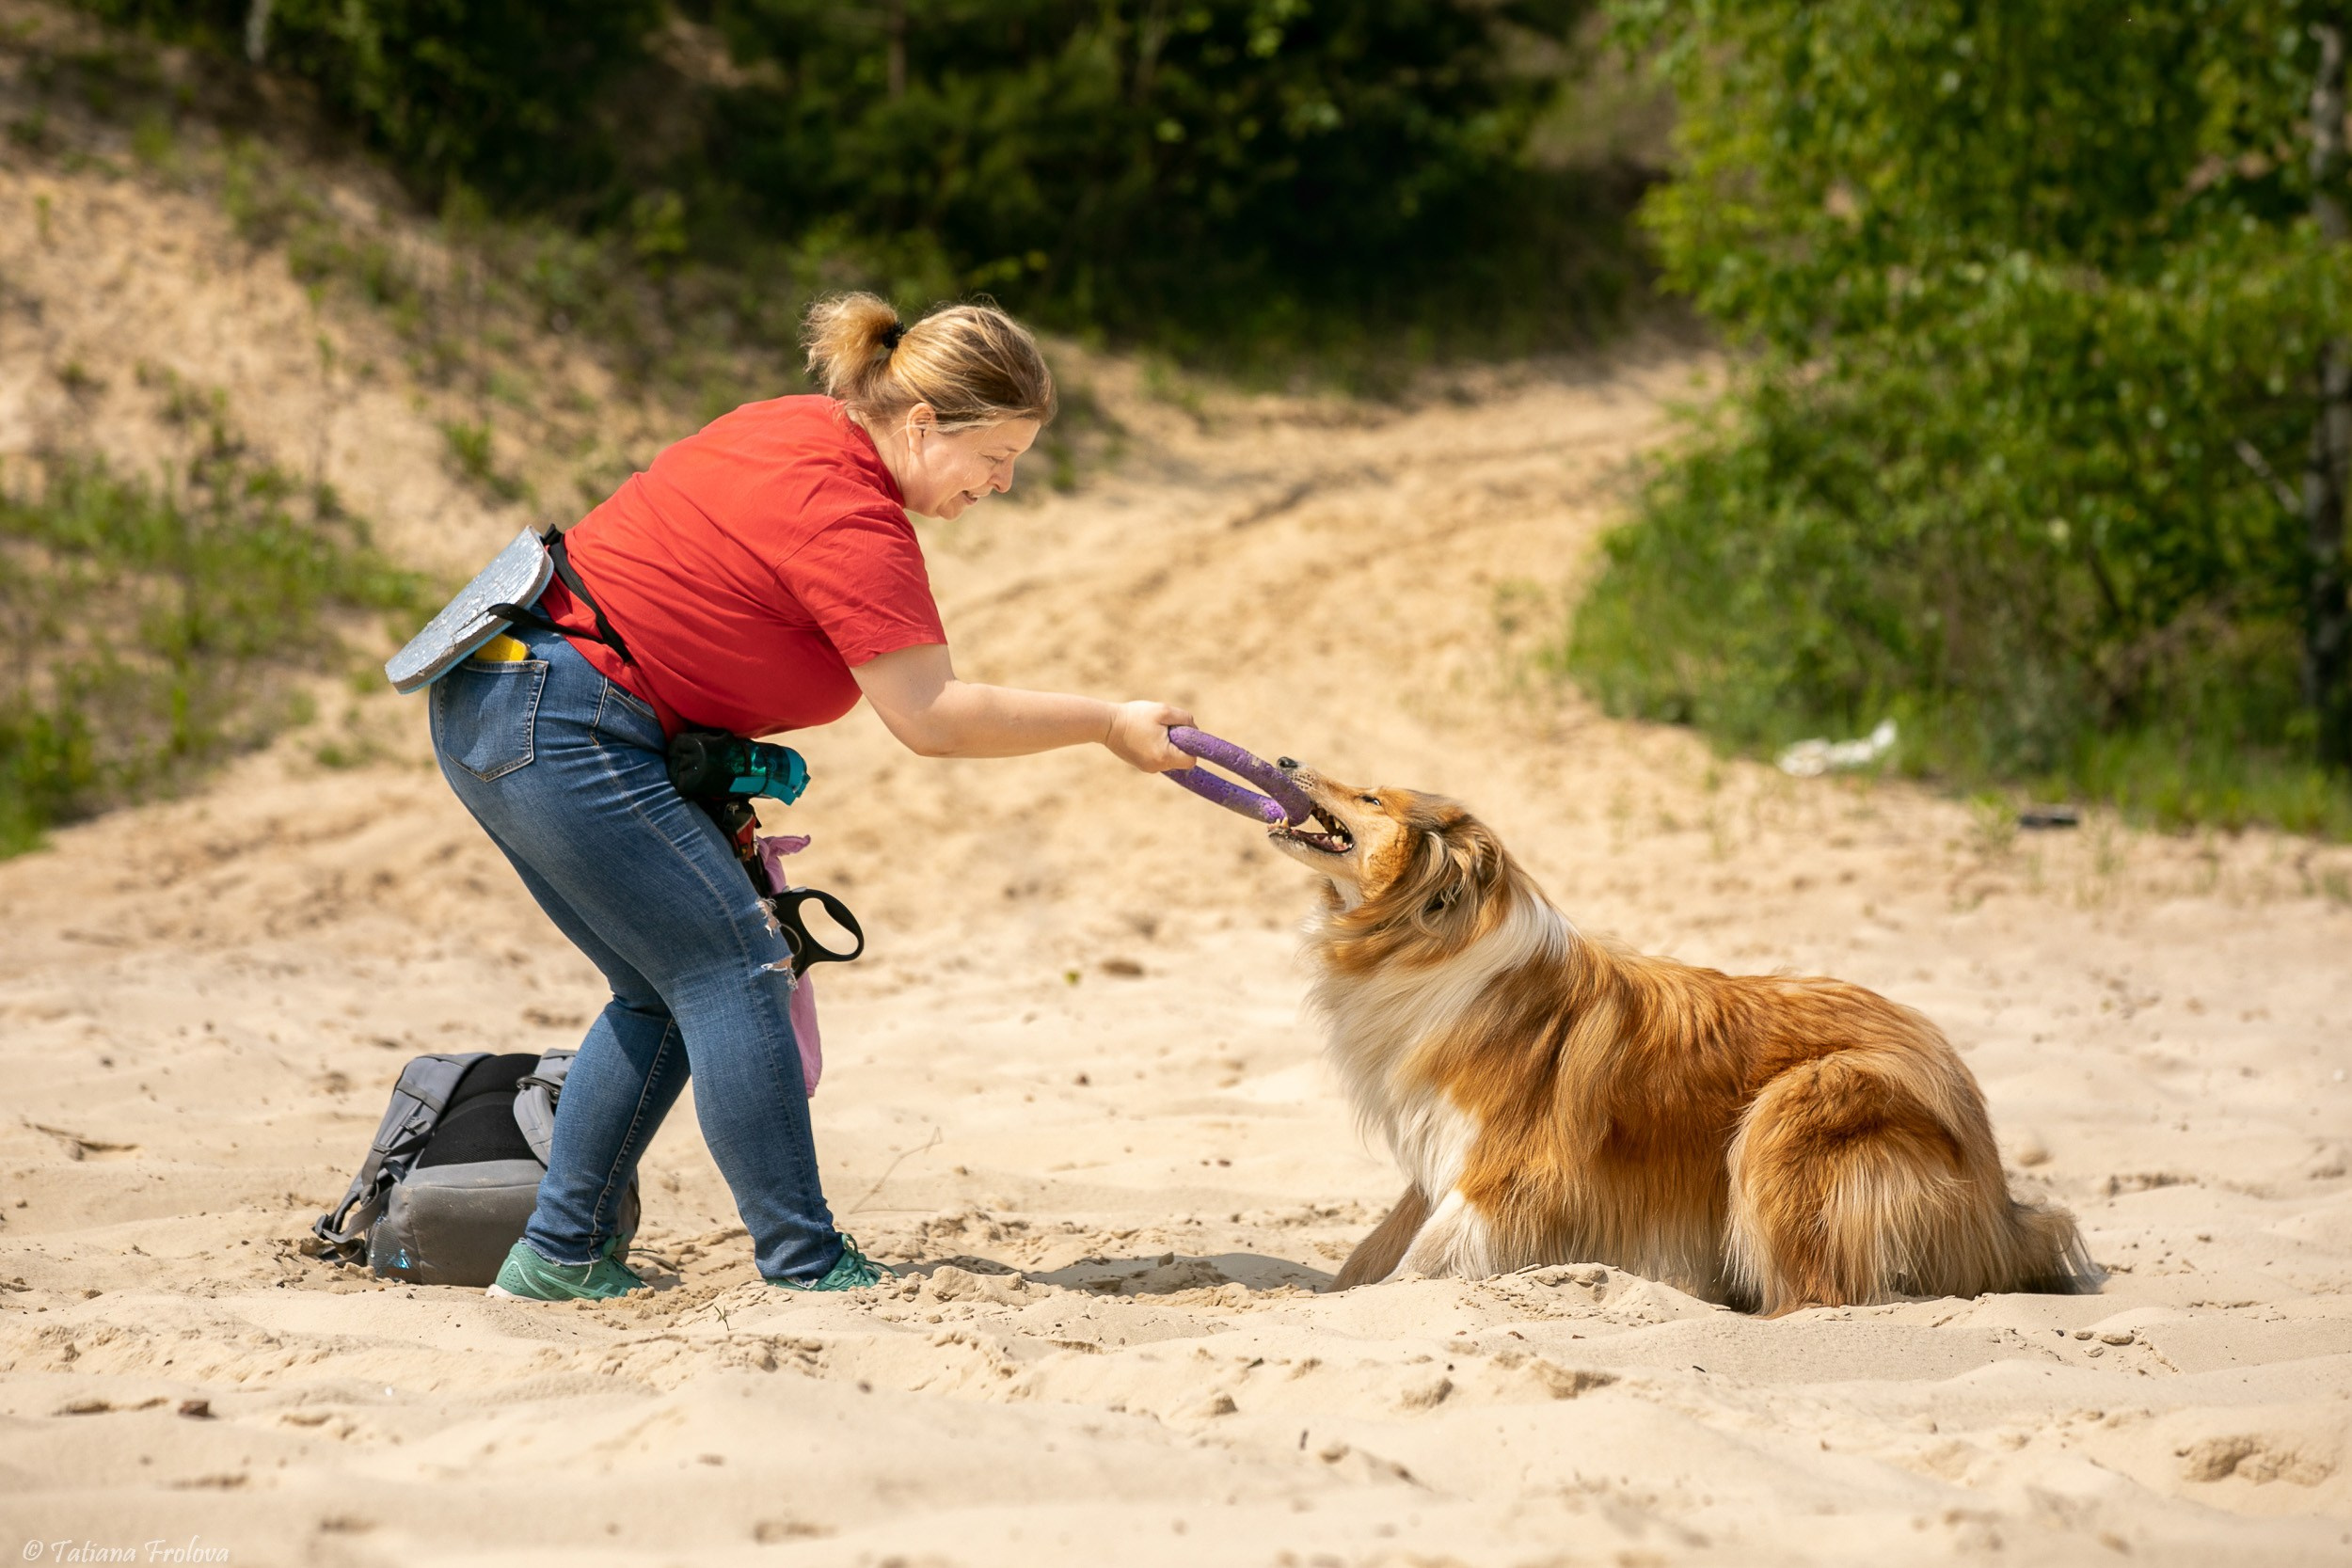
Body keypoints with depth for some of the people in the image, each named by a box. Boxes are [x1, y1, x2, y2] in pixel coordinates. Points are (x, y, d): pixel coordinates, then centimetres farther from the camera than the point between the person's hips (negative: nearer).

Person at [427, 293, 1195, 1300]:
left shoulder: (800, 428, 12)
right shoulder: (850, 519, -18)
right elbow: (932, 718, -17)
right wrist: (1108, 726, -9)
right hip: (564, 725, -10)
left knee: (663, 996, 14)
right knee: (732, 974, -8)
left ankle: (559, 1256, 15)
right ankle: (806, 1271, -9)